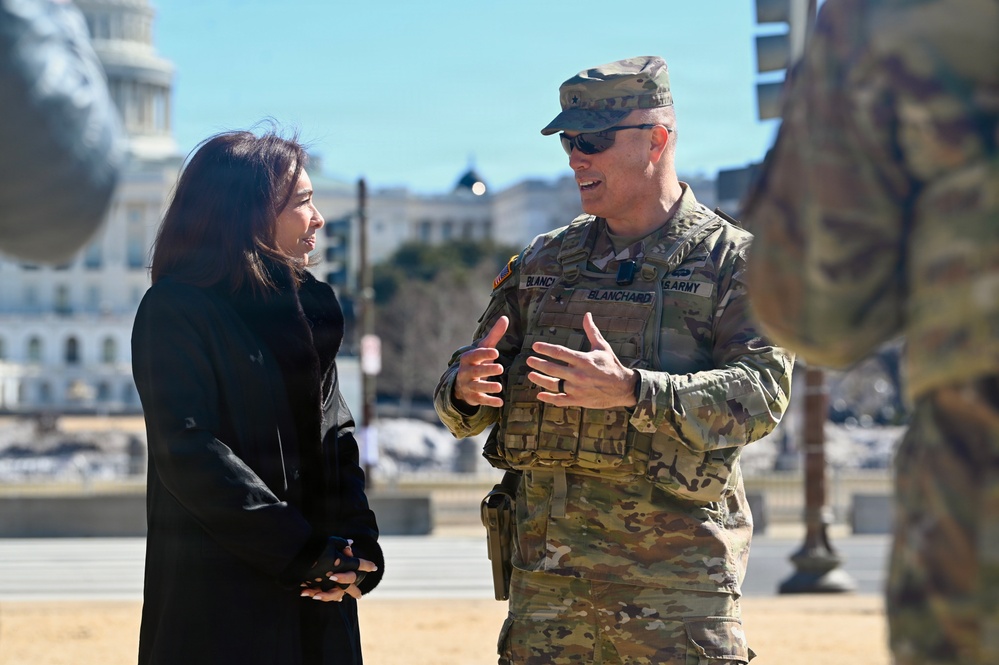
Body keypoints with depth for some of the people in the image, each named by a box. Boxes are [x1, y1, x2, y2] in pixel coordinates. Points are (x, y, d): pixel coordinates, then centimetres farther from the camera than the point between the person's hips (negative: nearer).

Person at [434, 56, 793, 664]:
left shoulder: (732, 260, 1)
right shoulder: (544, 261, 16)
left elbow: (762, 392, -13)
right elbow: (467, 406, 18)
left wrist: (632, 391, -26)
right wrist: (465, 390, -8)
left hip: (678, 575, -4)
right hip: (548, 572, 4)